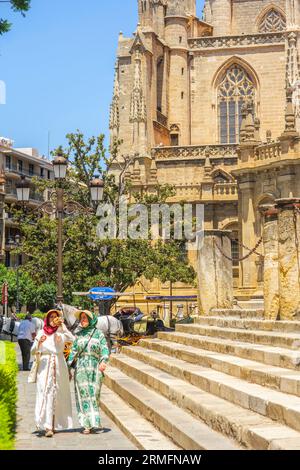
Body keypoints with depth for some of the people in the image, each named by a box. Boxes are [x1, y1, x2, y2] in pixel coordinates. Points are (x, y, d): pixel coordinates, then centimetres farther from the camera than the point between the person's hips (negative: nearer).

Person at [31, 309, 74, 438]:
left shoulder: (61, 333, 6)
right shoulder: (41, 333, 6)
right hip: (45, 366, -1)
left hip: (59, 366, 1)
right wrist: (38, 342, -18)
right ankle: (48, 427, -15)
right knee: (46, 394, -9)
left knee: (58, 395, 5)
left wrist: (63, 327, -14)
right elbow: (33, 351, 1)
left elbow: (72, 339, -13)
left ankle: (55, 423, 17)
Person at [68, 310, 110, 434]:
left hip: (94, 368, -2)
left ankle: (93, 422, 3)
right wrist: (69, 367, 6)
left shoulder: (99, 334, 5)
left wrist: (103, 362, -22)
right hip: (80, 368, 2)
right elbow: (73, 351, 14)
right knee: (83, 395, -3)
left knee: (94, 394, -5)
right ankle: (86, 424, -2)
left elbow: (105, 350, -3)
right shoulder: (78, 335, 14)